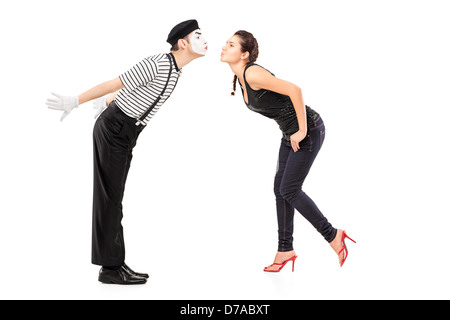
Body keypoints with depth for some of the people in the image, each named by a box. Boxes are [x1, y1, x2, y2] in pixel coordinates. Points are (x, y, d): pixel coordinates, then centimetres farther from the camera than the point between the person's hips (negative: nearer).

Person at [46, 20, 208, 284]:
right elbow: (113, 83, -18)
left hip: (123, 133, 9)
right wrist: (74, 102, -13)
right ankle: (111, 268, -2)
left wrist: (108, 102, 39)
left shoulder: (172, 67, 9)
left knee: (112, 198, 7)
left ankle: (114, 263, 10)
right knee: (110, 198, -6)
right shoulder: (156, 65, -21)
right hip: (113, 130, -9)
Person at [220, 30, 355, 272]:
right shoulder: (241, 78, 6)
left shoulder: (252, 73, -23)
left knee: (289, 190, -6)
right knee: (280, 187, 8)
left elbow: (294, 90, -30)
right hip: (291, 133, 9)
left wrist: (302, 131, -23)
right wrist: (295, 131, 18)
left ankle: (332, 235, 10)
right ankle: (285, 249, 17)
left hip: (309, 130, -9)